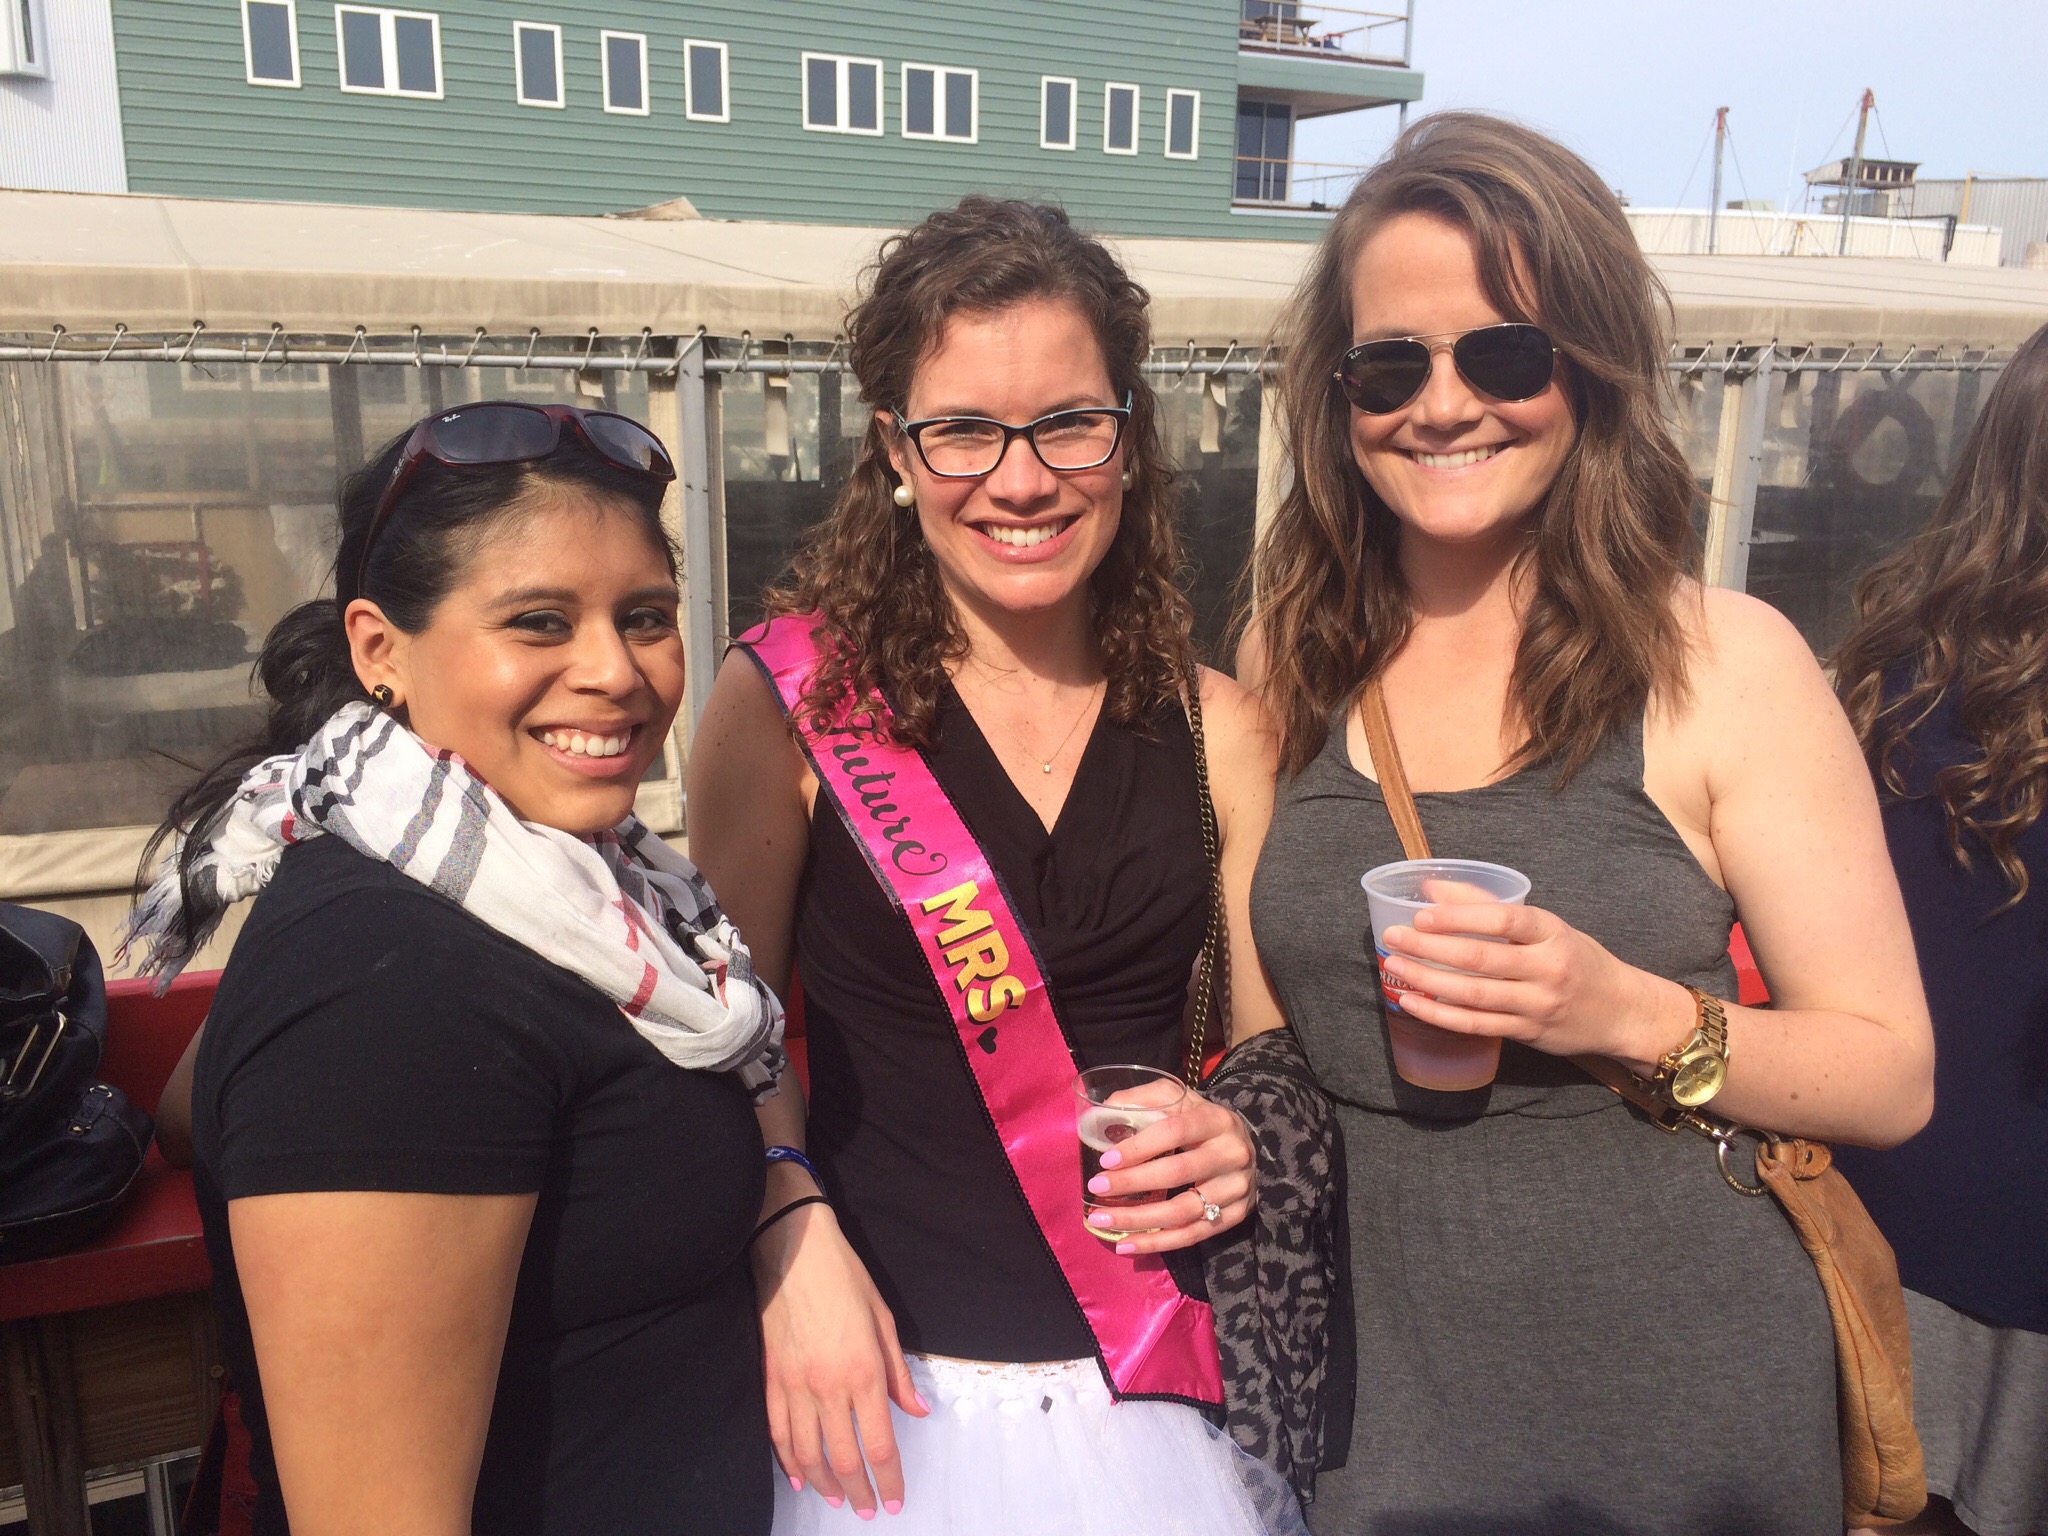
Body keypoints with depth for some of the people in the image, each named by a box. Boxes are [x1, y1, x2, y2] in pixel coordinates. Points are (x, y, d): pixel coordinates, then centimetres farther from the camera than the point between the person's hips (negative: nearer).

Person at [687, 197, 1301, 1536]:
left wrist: (1245, 1146, -14)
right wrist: (793, 1241, -17)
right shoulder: (790, 699, -9)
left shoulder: (1218, 730, -3)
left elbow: (1277, 1047, 5)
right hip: (885, 1385, -2)